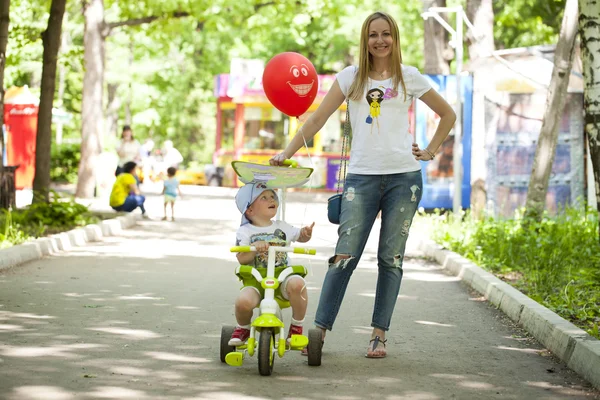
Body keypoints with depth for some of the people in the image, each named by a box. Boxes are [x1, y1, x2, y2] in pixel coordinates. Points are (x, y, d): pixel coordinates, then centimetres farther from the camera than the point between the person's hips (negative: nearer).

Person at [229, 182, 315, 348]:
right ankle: (242, 328, 5)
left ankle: (296, 327, -12)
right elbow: (241, 258, -6)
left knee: (297, 283, -34)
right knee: (244, 301, -34)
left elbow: (300, 237, 27)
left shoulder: (282, 227, 16)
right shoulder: (245, 232, 4)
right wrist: (255, 247, -25)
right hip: (254, 278, -2)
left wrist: (306, 233, 2)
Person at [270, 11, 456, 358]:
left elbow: (448, 114, 20)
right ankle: (320, 329, -6)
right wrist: (288, 152, -4)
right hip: (362, 176, 0)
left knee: (391, 259, 2)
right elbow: (318, 119, 6)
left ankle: (379, 335, 7)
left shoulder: (409, 78, 9)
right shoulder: (351, 77, 8)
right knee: (345, 255, -8)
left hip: (404, 176, 1)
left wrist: (430, 151, 11)